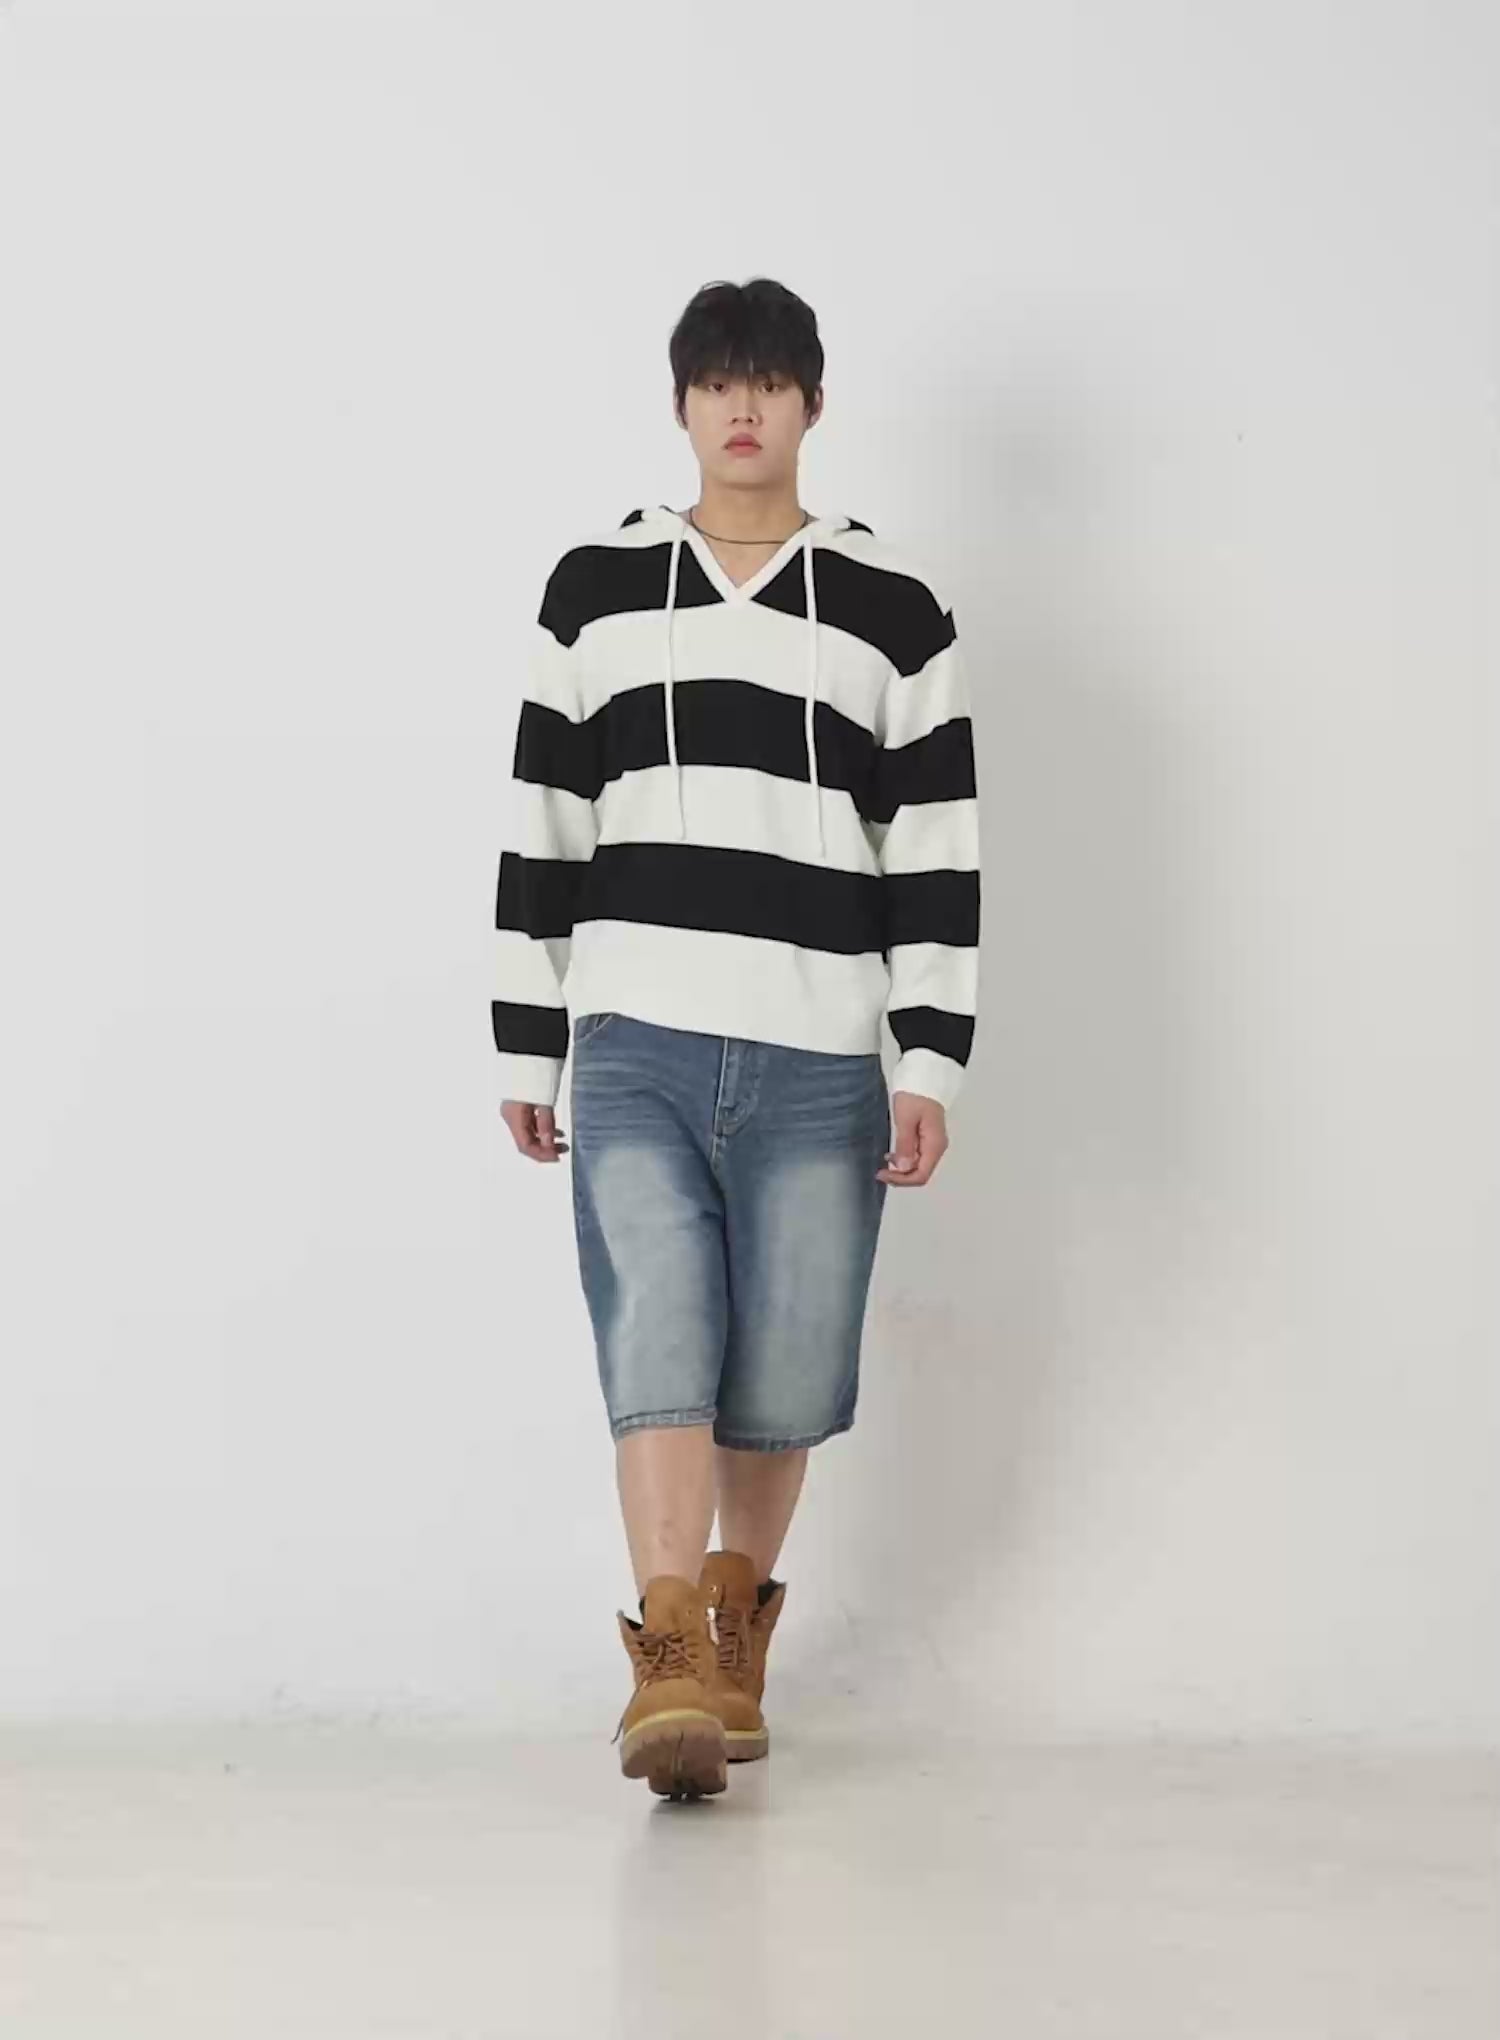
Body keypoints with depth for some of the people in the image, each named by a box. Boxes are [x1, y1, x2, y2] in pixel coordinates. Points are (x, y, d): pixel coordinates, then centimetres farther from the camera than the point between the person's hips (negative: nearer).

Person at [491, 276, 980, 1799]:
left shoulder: (896, 610, 7)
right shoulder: (595, 589, 10)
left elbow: (939, 854, 5)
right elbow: (541, 830, 12)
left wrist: (932, 1063, -1)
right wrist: (524, 1050, 10)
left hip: (821, 1068, 0)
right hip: (635, 1053, 0)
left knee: (783, 1386, 5)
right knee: (657, 1347, -13)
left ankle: (737, 1628, 27)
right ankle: (669, 1667, -13)